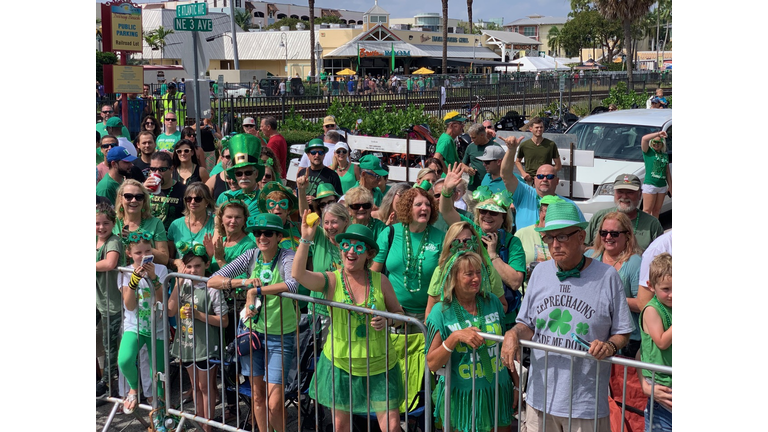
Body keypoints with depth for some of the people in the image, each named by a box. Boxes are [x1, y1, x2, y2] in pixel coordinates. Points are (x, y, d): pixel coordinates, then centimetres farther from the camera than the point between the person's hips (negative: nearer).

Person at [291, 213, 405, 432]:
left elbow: (398, 312, 7)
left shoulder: (380, 281, -6)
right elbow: (298, 274, -26)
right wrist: (306, 240, -36)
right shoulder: (331, 280, -9)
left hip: (380, 365, 0)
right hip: (340, 363, 0)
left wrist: (386, 321, -15)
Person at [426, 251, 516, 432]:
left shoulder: (492, 302, 1)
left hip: (497, 393, 3)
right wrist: (455, 337, -26)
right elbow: (432, 364, -13)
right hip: (460, 397, -3)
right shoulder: (442, 312, -9)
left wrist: (517, 383, 12)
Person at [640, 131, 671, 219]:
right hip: (650, 184, -6)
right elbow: (644, 139, -20)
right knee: (647, 210, -7)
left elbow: (667, 172, 19)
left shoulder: (665, 155, 15)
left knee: (657, 210, 11)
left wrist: (670, 186, 17)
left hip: (662, 186, 6)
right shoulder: (648, 151, 0)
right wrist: (658, 133, -19)